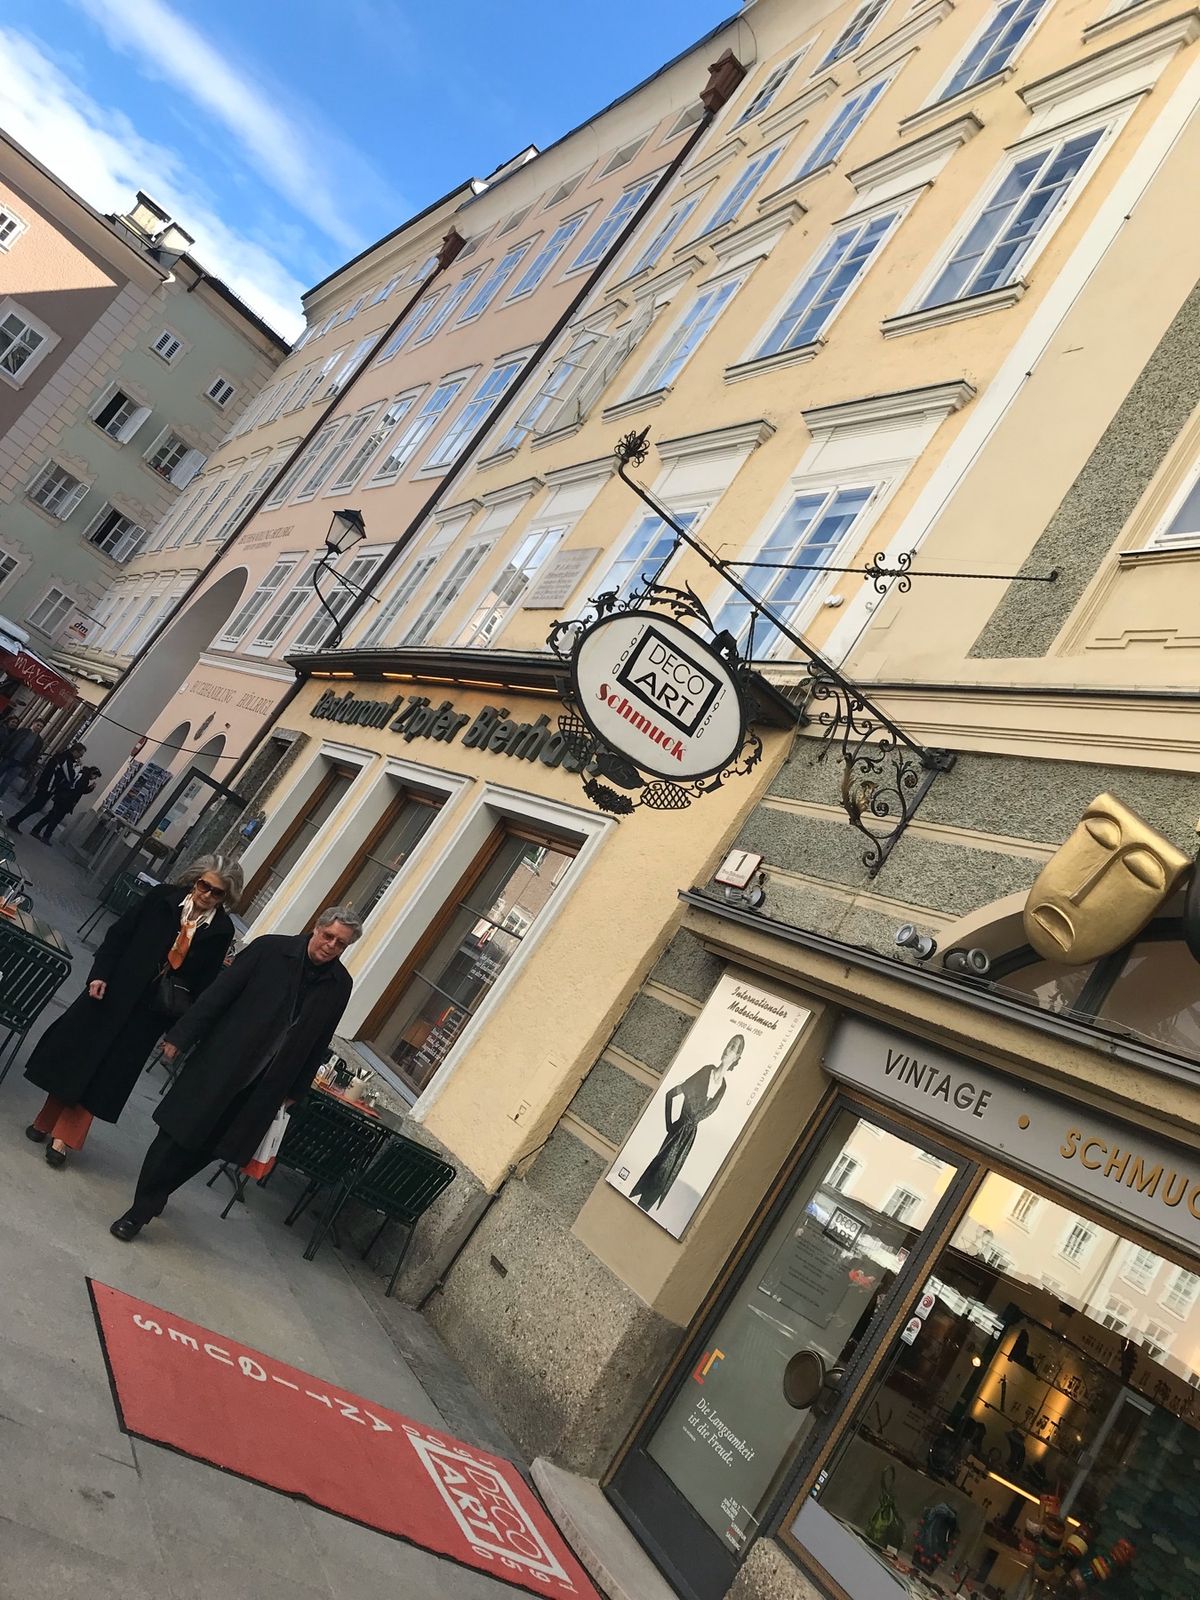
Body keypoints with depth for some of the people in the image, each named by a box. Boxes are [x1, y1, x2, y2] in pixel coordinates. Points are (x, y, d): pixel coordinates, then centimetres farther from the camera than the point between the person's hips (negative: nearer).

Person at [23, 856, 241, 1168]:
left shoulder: (221, 931, -8)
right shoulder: (163, 896, -9)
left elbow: (204, 982, -3)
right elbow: (119, 934, -3)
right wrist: (99, 974, -12)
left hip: (151, 1011, -1)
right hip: (113, 990, 1)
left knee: (105, 1071, 5)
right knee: (76, 1054, 12)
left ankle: (63, 1138, 15)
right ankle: (46, 1121, 32)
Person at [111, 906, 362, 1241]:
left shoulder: (340, 985, -1)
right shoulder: (271, 948, -10)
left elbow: (319, 1042, 7)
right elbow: (219, 993, -7)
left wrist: (294, 1090, 11)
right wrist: (180, 1037, -7)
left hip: (262, 1085, 3)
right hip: (219, 1063, -3)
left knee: (208, 1147, 12)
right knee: (178, 1136, 1)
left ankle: (155, 1195, 35)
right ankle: (139, 1211, 17)